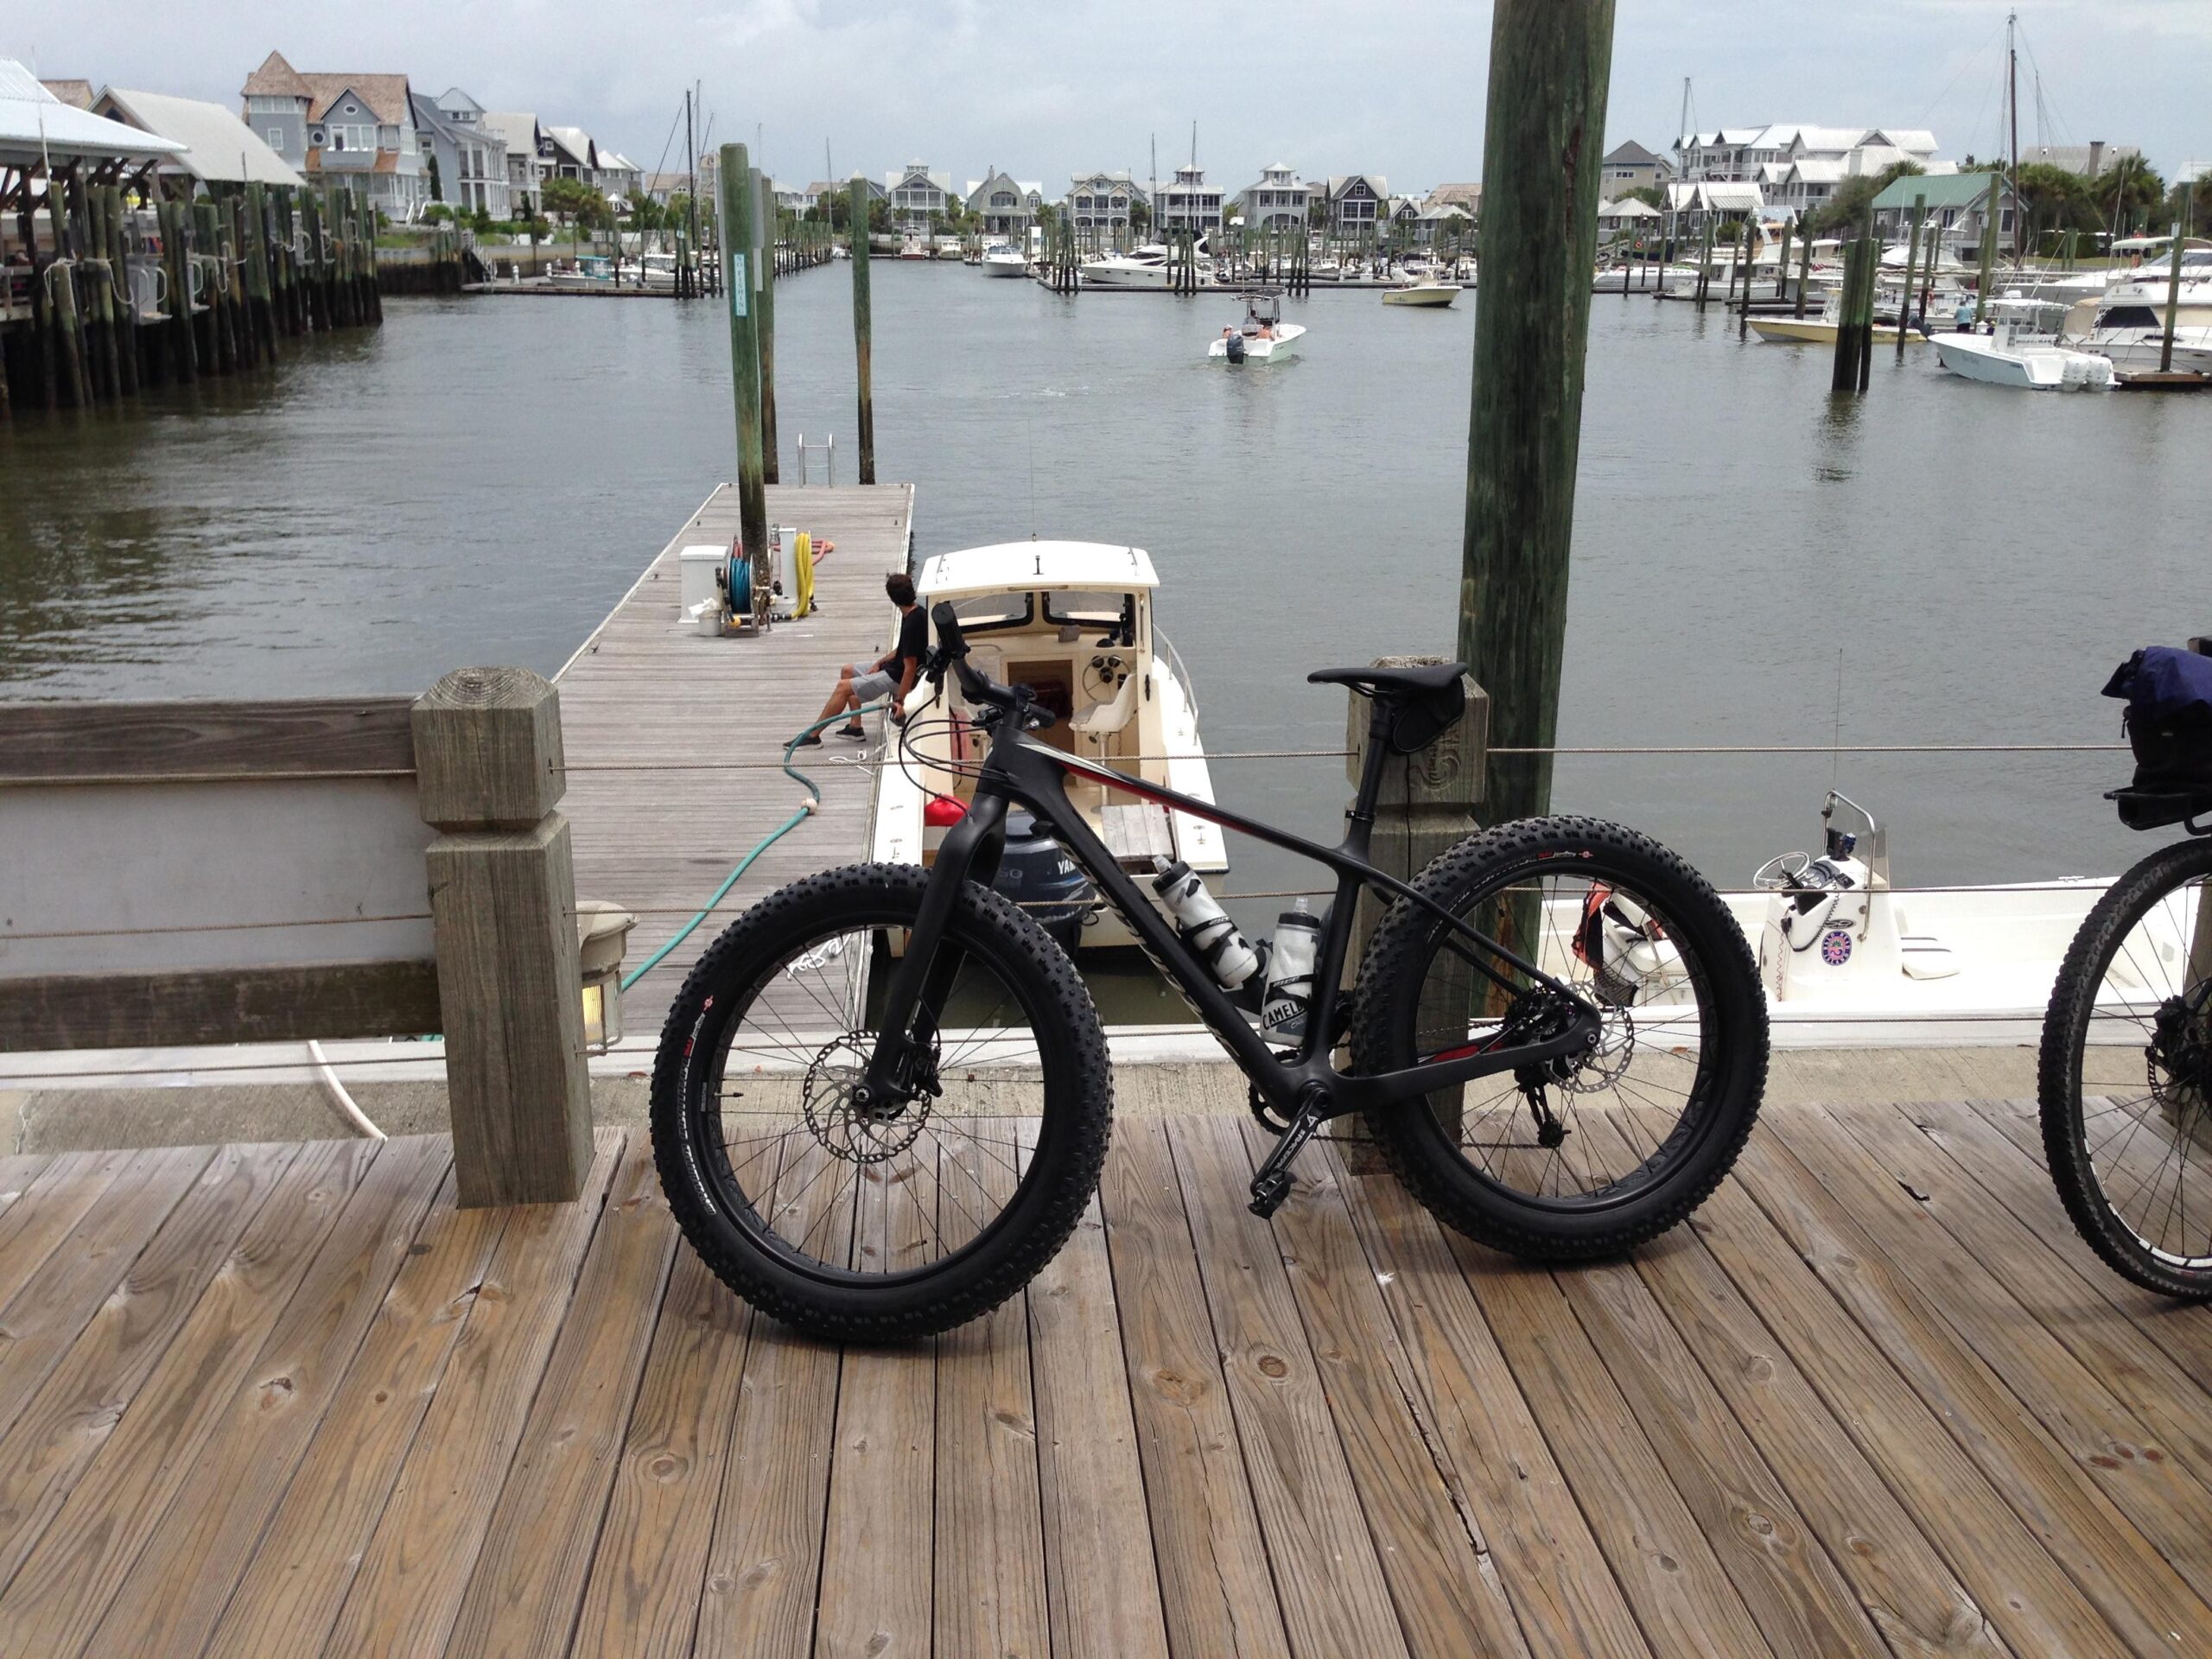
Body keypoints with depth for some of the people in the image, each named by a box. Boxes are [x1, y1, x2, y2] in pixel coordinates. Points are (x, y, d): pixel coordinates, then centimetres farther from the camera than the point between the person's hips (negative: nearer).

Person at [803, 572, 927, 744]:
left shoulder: (913, 624, -28)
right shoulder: (916, 613, 2)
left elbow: (910, 668, -27)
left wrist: (899, 701, -25)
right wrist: (879, 663, 4)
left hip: (897, 677, -10)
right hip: (892, 666, 10)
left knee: (843, 687, -12)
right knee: (847, 670, 19)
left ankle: (813, 735, -5)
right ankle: (855, 726, 13)